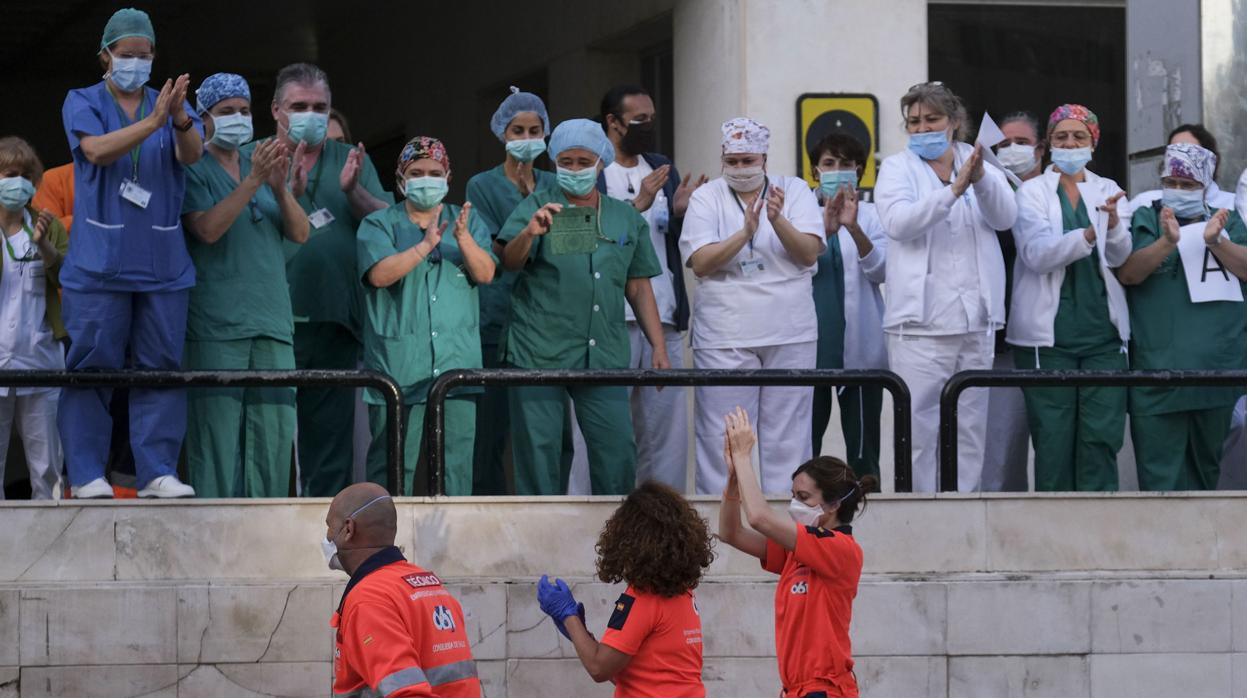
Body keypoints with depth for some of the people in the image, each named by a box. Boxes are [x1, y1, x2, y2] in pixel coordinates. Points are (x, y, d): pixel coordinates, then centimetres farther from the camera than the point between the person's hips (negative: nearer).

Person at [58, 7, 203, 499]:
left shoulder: (172, 104, 12)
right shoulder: (82, 103, 5)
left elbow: (192, 154, -8)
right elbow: (97, 149, -14)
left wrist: (180, 120, -31)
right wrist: (153, 122, -28)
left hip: (164, 267, 3)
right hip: (98, 263, -3)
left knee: (161, 368, 0)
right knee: (91, 367, -5)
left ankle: (158, 472, 2)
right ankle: (86, 474, -2)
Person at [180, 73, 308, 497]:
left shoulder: (261, 165, 18)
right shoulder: (193, 170, 2)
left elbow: (300, 233, 9)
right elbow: (208, 228, -14)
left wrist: (280, 187, -9)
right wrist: (253, 181, -19)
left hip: (271, 322, 5)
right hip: (216, 327, -5)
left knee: (275, 431, 1)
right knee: (217, 430, -8)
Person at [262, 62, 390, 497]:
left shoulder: (351, 160, 16)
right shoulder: (251, 159, 7)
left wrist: (353, 191, -14)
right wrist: (290, 192, -21)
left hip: (336, 319, 3)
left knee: (331, 430, 5)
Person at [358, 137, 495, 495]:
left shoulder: (467, 221, 15)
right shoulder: (379, 224, 7)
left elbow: (486, 274, 0)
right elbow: (379, 274, -11)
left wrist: (463, 240, -18)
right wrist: (426, 245, -20)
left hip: (456, 365, 2)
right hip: (398, 367, -2)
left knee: (457, 462, 0)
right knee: (391, 462, -3)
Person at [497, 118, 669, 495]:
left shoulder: (627, 219, 16)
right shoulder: (536, 208, 6)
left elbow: (639, 288, 19)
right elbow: (510, 261, -9)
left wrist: (659, 347, 11)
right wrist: (529, 233, -30)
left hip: (604, 359, 2)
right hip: (539, 354, -2)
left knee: (619, 456, -3)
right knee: (539, 455, -1)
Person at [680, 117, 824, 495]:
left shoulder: (795, 191, 7)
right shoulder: (706, 198, 4)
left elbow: (810, 253, -4)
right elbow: (700, 262, -7)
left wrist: (778, 221, -21)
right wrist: (745, 233, -21)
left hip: (790, 333, 1)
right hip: (725, 334, -1)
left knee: (788, 436, 3)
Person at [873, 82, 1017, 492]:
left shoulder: (977, 163, 13)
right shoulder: (897, 169, 5)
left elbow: (1005, 217, -5)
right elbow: (898, 222, -14)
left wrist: (981, 179, -24)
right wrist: (953, 190, -25)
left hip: (975, 321, 3)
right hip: (920, 322, -3)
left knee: (971, 428, 7)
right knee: (918, 429, -7)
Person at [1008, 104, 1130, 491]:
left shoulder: (1107, 190, 12)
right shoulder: (1032, 193, 3)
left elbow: (1119, 257, -1)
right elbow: (1038, 253, -13)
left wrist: (1113, 222, -24)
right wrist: (1090, 235, -29)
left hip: (1103, 331, 2)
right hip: (1048, 335, -2)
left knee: (1101, 439, -3)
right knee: (1053, 443, -2)